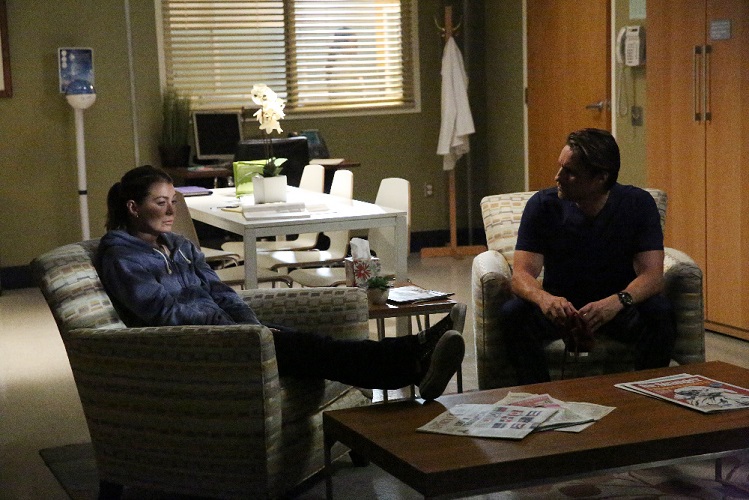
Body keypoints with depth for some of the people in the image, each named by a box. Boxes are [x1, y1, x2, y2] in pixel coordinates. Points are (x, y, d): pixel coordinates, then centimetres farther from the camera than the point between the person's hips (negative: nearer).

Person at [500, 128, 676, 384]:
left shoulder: (638, 204, -12)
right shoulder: (542, 205, -11)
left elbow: (652, 275, -20)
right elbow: (521, 274, -17)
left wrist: (617, 301, -42)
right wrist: (544, 299, -42)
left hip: (616, 306, 0)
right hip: (560, 306, 0)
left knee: (659, 311, -30)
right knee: (513, 312, -28)